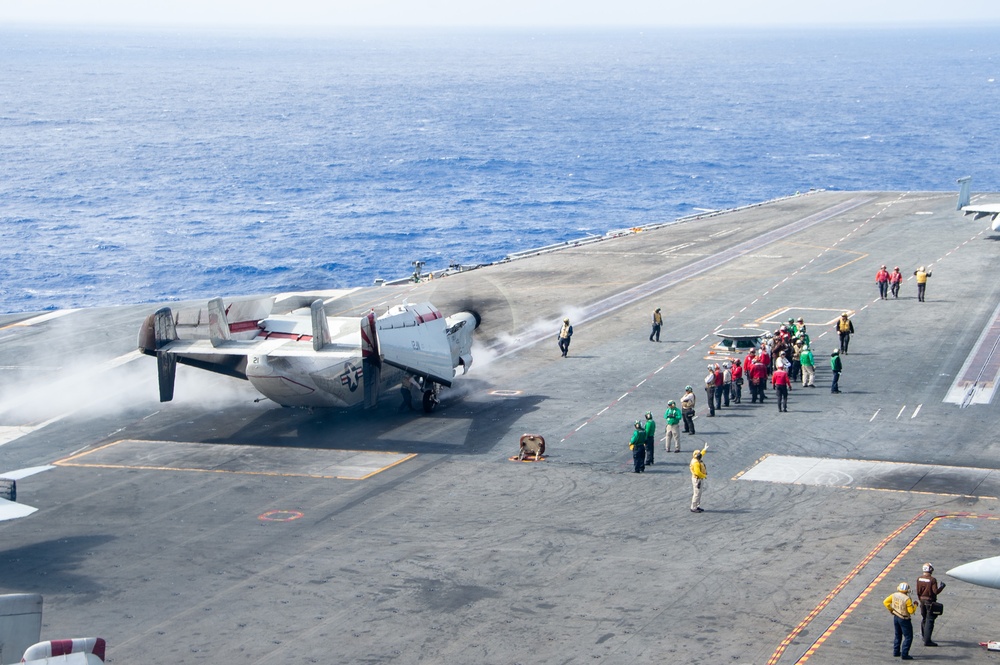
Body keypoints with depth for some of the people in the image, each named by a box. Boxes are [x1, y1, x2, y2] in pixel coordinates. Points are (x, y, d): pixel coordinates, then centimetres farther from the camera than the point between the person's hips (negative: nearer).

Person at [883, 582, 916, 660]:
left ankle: (896, 652, 30)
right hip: (904, 620, -7)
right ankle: (904, 655, -3)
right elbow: (911, 611, -19)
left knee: (898, 635, 23)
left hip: (896, 617, 7)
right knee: (908, 637, 2)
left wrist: (890, 609, 11)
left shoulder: (894, 595, -6)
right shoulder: (907, 599, -24)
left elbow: (885, 602, 1)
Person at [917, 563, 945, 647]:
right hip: (930, 601, -7)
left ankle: (924, 636, 37)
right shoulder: (932, 579, -19)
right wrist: (942, 586, -3)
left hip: (922, 600, 7)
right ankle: (927, 641, -7)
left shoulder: (919, 579, 1)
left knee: (924, 619, 22)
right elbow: (935, 591, -20)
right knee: (929, 621, -4)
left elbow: (918, 591, 7)